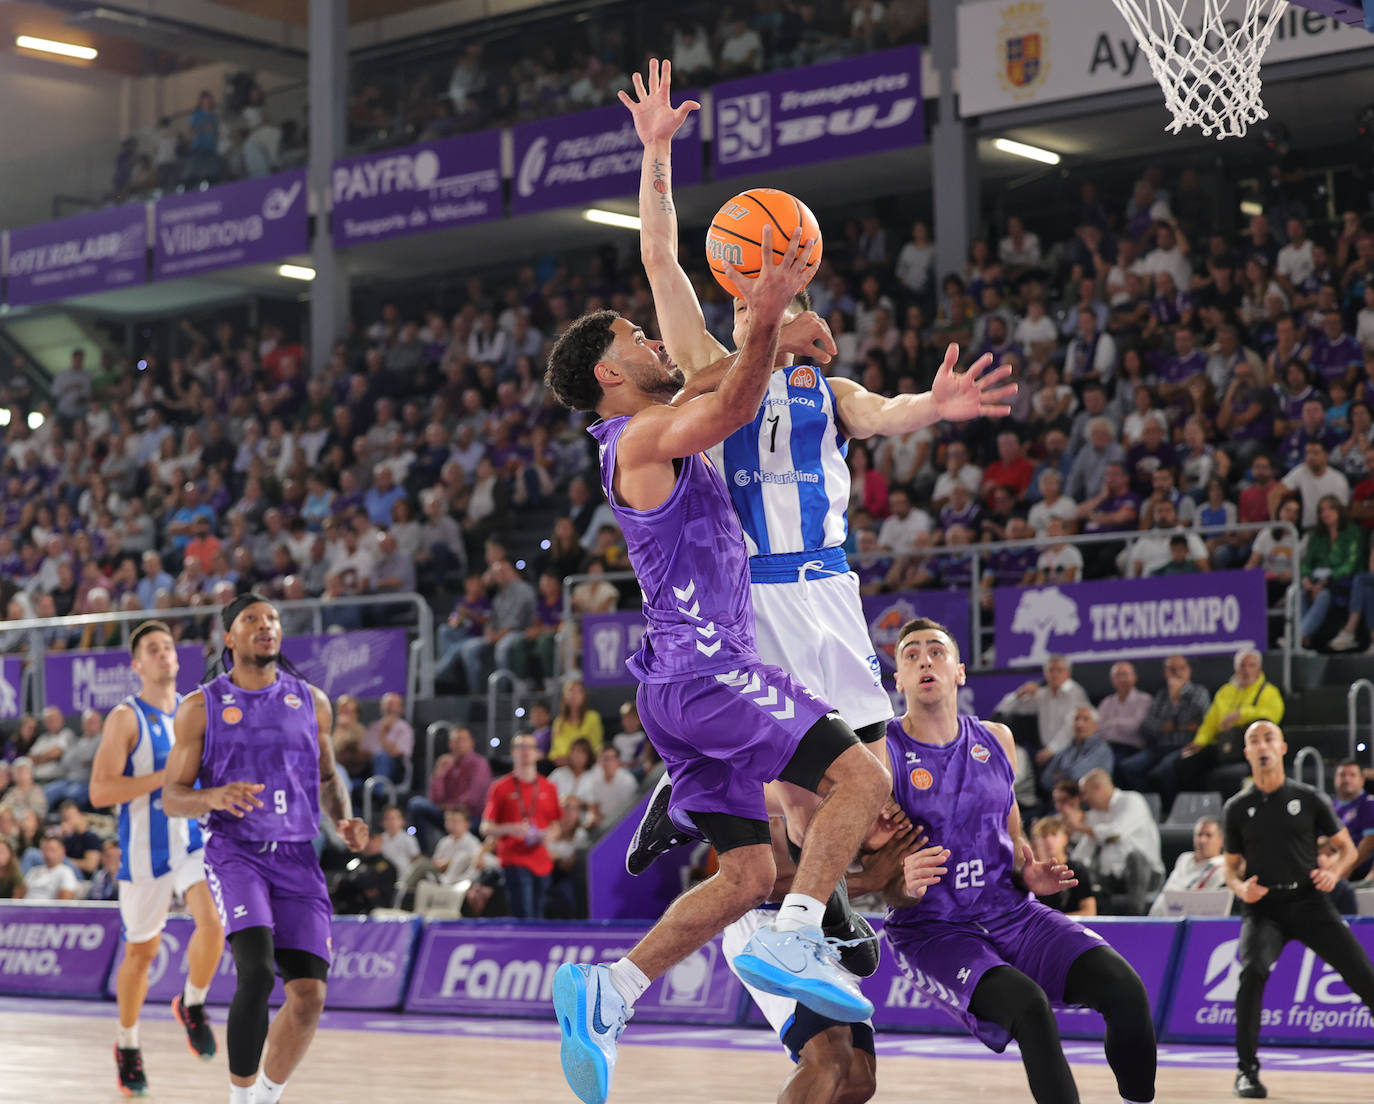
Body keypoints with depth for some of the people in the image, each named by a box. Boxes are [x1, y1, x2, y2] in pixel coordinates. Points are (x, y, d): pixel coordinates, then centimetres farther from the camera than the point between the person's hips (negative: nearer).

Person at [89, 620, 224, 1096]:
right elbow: (99, 792, -18)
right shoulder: (126, 718, -10)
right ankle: (127, 1043, 29)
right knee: (141, 951, 8)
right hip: (145, 850, -3)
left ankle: (192, 1004, 7)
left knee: (213, 924, -20)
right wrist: (166, 777, -23)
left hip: (195, 838, 3)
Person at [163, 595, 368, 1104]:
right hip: (235, 852, -3)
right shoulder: (202, 707, 2)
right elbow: (172, 797, 2)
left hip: (298, 857, 4)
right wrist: (213, 797, -19)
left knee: (309, 996, -5)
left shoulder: (311, 700, 10)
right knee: (257, 971, -26)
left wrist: (344, 819, 1)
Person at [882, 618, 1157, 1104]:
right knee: (1028, 1005, -33)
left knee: (1123, 986, -18)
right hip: (931, 931, -5)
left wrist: (1029, 875, 1)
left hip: (1010, 912, 5)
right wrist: (905, 886, -30)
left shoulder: (996, 740, 8)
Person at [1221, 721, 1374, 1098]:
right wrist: (1240, 887, -8)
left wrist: (1334, 872, -11)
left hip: (1308, 900, 1)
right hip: (1263, 907, 0)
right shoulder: (1237, 808, 6)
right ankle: (1247, 1070, -16)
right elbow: (1231, 866, 14)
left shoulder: (1308, 798, 4)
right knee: (1253, 970, -28)